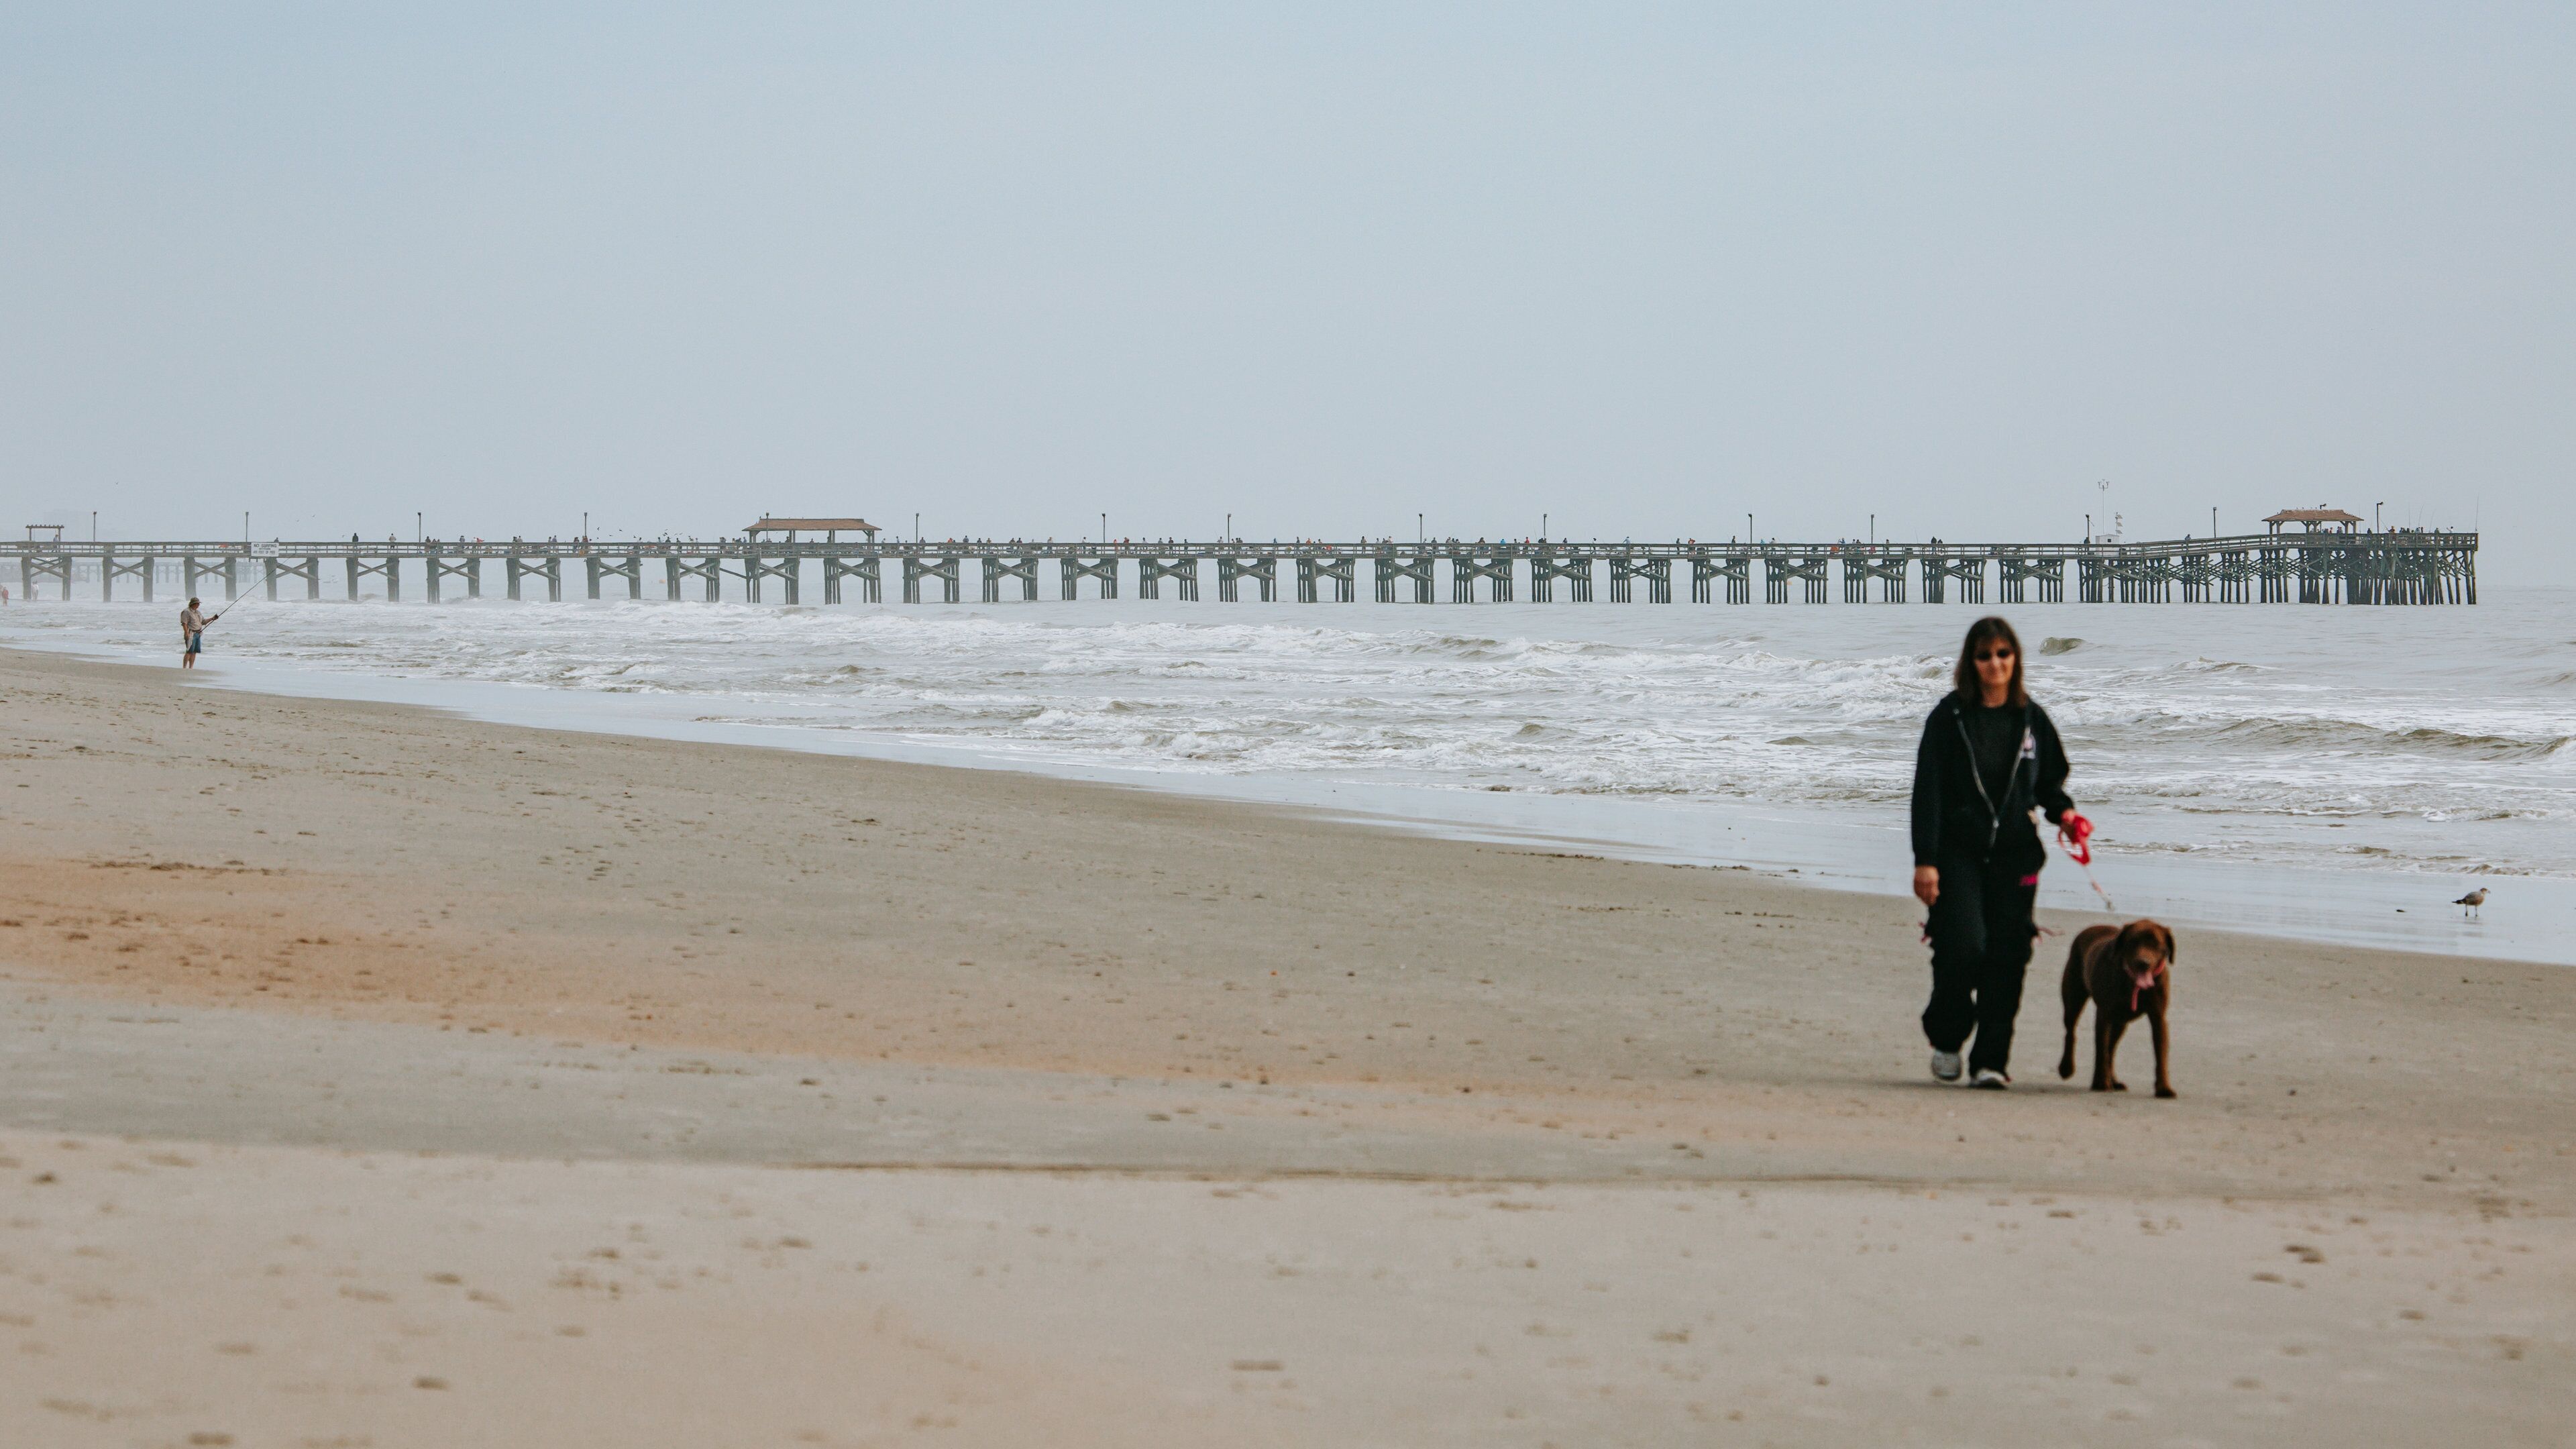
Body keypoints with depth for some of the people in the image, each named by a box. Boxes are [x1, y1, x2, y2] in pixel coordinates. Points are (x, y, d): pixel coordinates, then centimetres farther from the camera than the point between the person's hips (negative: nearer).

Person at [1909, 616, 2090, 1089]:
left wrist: (2064, 812, -4)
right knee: (1963, 945, -14)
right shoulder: (1949, 717, -2)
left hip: (2014, 856, 3)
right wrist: (1925, 860, -12)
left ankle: (1992, 1059, 5)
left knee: (2006, 957, -2)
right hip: (1958, 852, -3)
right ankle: (1947, 1037, 11)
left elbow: (2049, 781, 19)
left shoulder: (2031, 719, 8)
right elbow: (1928, 790, -5)